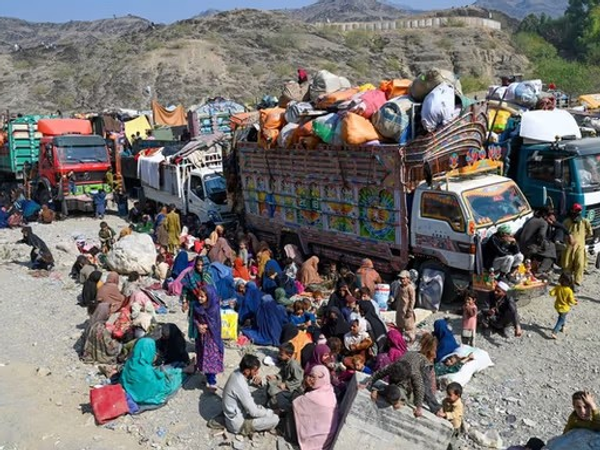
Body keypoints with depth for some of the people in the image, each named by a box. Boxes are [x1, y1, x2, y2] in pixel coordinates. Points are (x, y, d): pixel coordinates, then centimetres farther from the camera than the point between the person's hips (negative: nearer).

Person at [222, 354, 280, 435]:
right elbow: (254, 412, -26)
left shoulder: (237, 372, -8)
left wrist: (257, 379, -11)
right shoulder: (240, 386, -33)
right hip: (238, 424, -9)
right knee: (275, 419, -11)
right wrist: (271, 412, -10)